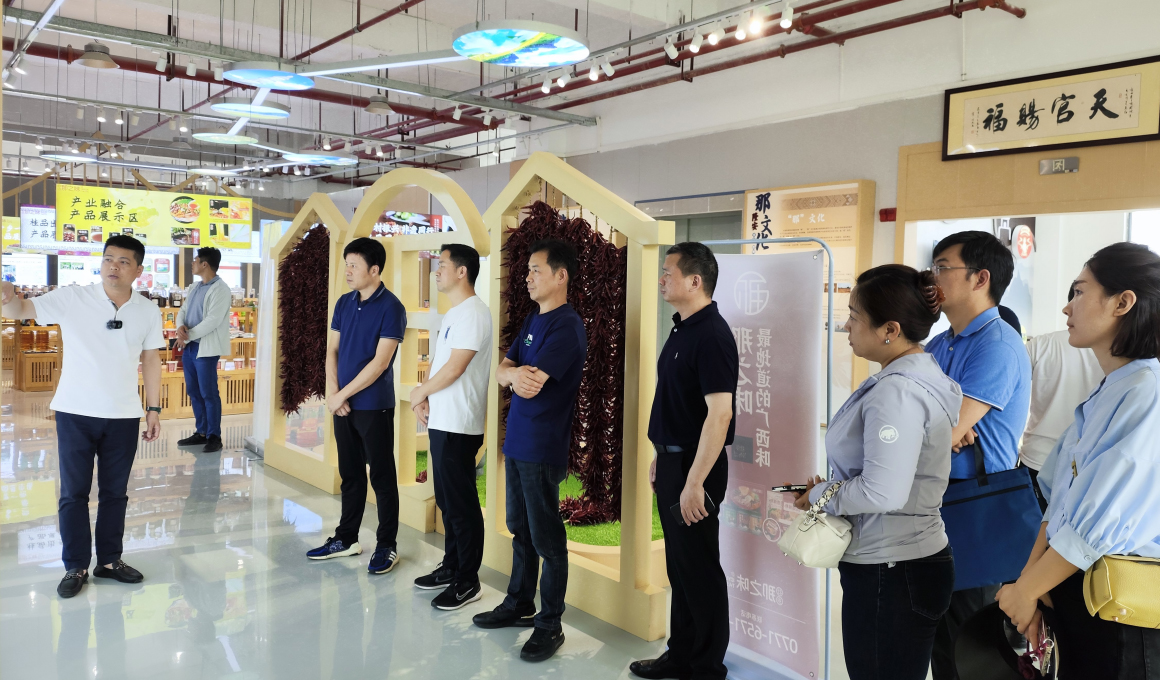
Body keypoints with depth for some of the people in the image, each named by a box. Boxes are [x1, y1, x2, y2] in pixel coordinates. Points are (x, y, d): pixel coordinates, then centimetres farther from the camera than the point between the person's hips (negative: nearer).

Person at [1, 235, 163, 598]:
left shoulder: (148, 312, 0)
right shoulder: (71, 298, -7)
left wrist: (153, 409, 6)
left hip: (123, 418, 2)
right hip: (75, 414, -2)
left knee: (115, 492, 13)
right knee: (74, 493, 7)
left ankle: (109, 560, 27)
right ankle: (76, 567, 20)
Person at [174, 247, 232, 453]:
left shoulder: (220, 289, -13)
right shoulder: (194, 287, 16)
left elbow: (212, 321, -20)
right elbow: (183, 310, 13)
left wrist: (188, 335, -16)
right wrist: (181, 326, -9)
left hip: (206, 348, -9)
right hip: (189, 347, 9)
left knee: (208, 393, -4)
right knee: (194, 392, 13)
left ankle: (214, 437, 4)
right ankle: (201, 432, 22)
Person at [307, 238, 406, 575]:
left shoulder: (391, 308, -12)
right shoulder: (344, 303, 9)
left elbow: (380, 361, -17)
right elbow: (333, 350, 10)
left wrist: (343, 394, -13)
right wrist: (332, 393, -5)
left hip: (374, 406, -6)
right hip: (343, 405, 6)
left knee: (381, 477, 3)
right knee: (350, 474, 16)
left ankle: (387, 546, 13)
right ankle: (346, 538, 27)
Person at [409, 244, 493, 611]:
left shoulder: (473, 312, -15)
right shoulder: (453, 313, 16)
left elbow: (456, 366, -20)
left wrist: (421, 391, -6)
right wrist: (426, 397, 4)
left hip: (459, 425, -10)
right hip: (441, 421, 10)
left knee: (462, 502, -2)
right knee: (447, 499, 18)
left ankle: (467, 581, 8)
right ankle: (451, 566, 30)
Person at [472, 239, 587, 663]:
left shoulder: (566, 327, -16)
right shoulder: (532, 320, 12)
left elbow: (528, 384, -25)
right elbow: (502, 372, 6)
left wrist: (514, 373, -7)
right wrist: (514, 374, -14)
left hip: (542, 448, -9)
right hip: (516, 441, 9)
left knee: (546, 538, 2)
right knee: (520, 529, 19)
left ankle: (550, 624, 13)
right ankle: (519, 604, 34)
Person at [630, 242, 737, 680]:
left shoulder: (711, 335, -19)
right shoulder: (682, 329, 11)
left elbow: (719, 413, -25)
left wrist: (694, 481, -26)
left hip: (694, 467, -9)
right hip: (671, 461, 9)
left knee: (699, 569, 3)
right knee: (678, 564, 17)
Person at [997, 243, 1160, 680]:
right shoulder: (1108, 393, 10)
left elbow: (1098, 525, -21)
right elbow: (1060, 501, 8)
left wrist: (1026, 591, -10)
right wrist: (1030, 581, -2)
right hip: (1073, 590, 8)